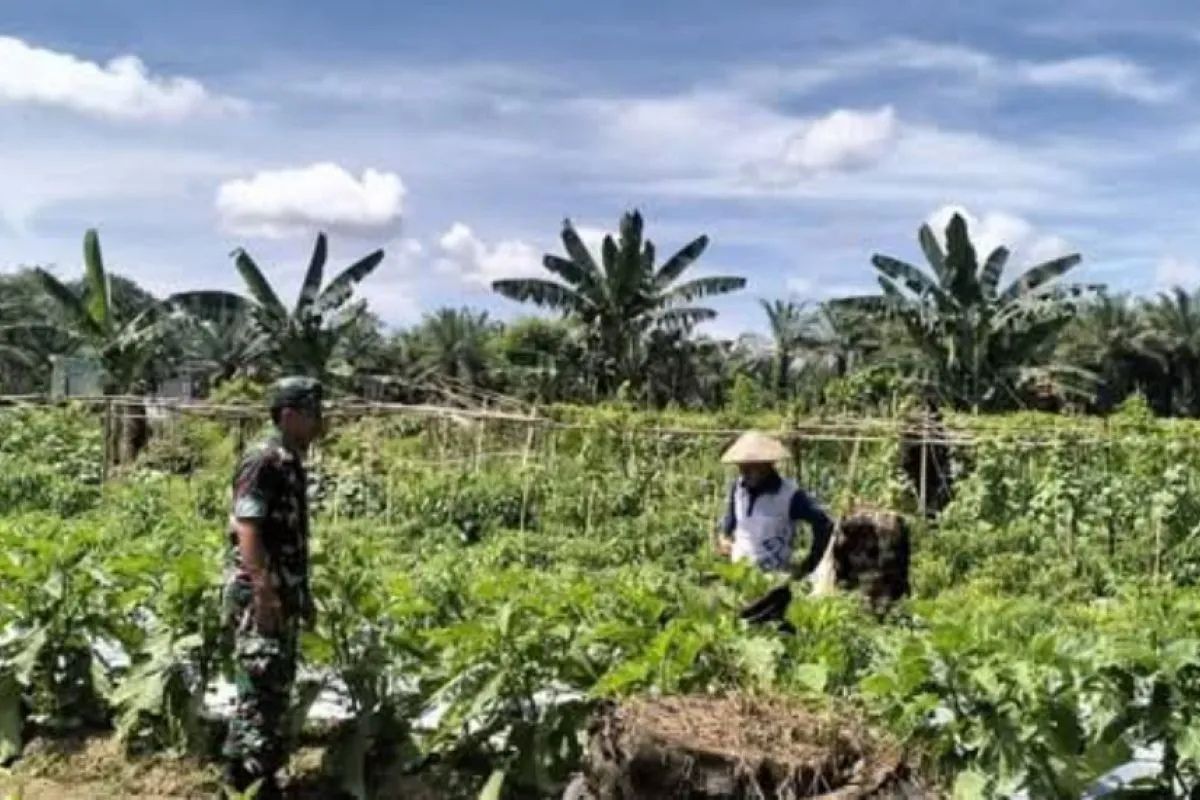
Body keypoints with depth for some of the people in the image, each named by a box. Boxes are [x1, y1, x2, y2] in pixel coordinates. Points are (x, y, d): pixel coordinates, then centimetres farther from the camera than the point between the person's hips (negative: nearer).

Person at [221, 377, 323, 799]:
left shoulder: (293, 464, 14)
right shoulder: (262, 462, -15)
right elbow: (246, 530, -21)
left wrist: (303, 593, 22)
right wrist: (264, 593, -26)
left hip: (284, 592, 10)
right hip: (258, 593, -10)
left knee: (278, 684, 14)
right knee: (262, 684, -7)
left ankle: (244, 765, 23)